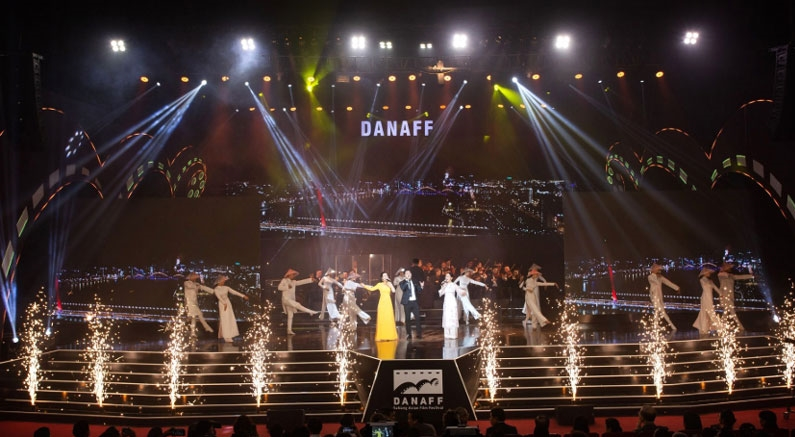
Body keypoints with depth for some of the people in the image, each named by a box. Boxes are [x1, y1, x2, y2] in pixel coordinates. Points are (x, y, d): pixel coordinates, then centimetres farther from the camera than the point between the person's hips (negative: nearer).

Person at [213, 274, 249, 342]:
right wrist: (224, 303, -34)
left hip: (228, 303, 6)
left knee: (230, 319, 6)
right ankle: (227, 337, -6)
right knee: (224, 320, -7)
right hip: (222, 304, -6)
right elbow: (219, 297, -20)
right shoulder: (216, 289, -6)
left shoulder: (226, 288, 9)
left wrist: (243, 296, -1)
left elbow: (234, 292, 5)